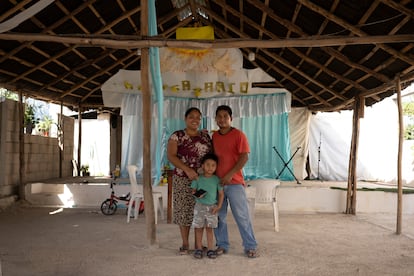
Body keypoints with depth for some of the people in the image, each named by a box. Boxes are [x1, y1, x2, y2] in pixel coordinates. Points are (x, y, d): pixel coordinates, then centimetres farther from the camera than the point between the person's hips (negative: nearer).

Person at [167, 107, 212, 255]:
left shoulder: (206, 136, 12)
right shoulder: (177, 136, -1)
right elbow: (171, 156, -10)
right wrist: (187, 170, -20)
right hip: (183, 179, -3)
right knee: (184, 210, 2)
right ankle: (185, 243, 16)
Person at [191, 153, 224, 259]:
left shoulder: (216, 179, -1)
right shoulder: (198, 179, -2)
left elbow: (221, 193, 2)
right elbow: (193, 190, 3)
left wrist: (218, 206, -6)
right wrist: (197, 194, -20)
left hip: (212, 207, 0)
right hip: (200, 206, 0)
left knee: (209, 228, 5)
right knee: (199, 228, 6)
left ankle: (210, 249, 13)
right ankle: (199, 248, 17)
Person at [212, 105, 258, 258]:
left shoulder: (238, 135, -4)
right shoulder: (213, 136, 11)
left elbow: (244, 157, -10)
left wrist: (230, 174, -16)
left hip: (234, 182, -4)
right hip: (217, 182, 5)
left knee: (242, 216, -1)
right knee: (219, 216, 9)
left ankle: (250, 247, 9)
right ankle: (222, 245, 22)